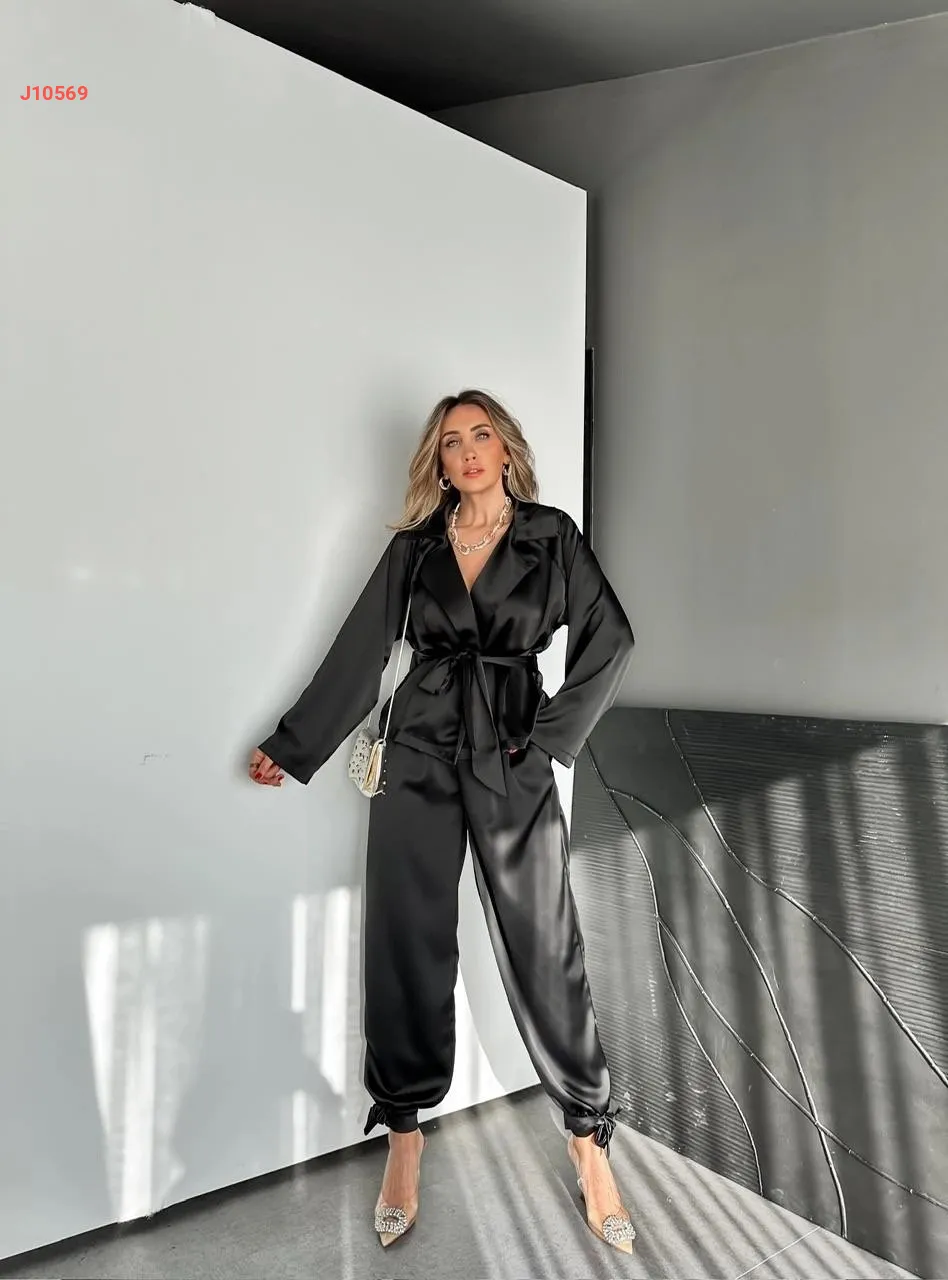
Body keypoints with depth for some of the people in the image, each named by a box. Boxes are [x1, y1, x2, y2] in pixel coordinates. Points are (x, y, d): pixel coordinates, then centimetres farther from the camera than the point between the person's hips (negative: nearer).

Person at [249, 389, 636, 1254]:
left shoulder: (551, 535, 4)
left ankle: (588, 1136, 25)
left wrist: (550, 734, -5)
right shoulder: (414, 546, 8)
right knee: (408, 946, 8)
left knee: (543, 948, 4)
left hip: (512, 762, -1)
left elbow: (610, 641, 1)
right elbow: (360, 651, 8)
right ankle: (404, 1133, 28)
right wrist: (292, 747, 8)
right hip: (420, 754, 2)